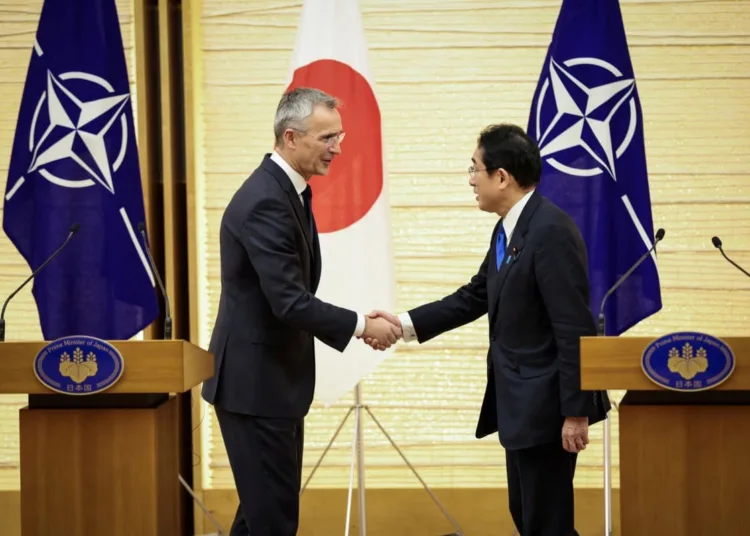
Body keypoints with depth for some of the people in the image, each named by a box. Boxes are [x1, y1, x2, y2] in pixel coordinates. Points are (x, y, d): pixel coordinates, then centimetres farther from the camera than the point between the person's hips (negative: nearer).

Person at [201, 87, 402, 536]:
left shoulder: (288, 190, 9)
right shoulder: (265, 201, -22)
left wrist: (356, 323, 6)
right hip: (255, 381, -10)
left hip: (271, 378, 10)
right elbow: (290, 302, -27)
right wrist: (360, 326, -18)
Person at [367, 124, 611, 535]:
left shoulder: (551, 231, -21)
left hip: (546, 404, -10)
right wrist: (406, 324, 10)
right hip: (520, 403, 10)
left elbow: (575, 329, -23)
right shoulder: (509, 229, 10)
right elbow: (475, 297, 19)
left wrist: (576, 412, -23)